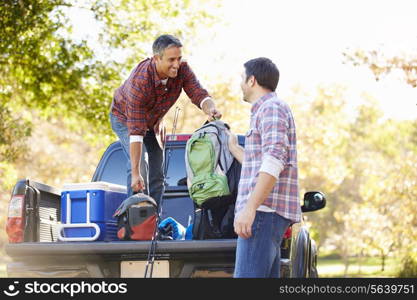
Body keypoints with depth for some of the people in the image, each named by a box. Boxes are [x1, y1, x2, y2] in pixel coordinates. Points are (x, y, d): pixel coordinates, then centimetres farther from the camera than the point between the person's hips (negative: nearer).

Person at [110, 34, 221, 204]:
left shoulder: (182, 69, -25)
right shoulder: (139, 81, -41)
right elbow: (135, 131, -41)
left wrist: (210, 109, -57)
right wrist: (135, 174, -43)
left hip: (153, 120, 6)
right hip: (125, 118, -6)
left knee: (157, 172, 5)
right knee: (139, 167, -23)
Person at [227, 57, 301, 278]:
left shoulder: (271, 108, -6)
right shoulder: (265, 109, 26)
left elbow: (274, 162, -20)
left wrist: (249, 208, -25)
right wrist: (234, 149, 47)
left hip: (265, 210, -10)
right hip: (266, 212, 10)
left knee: (247, 275, -17)